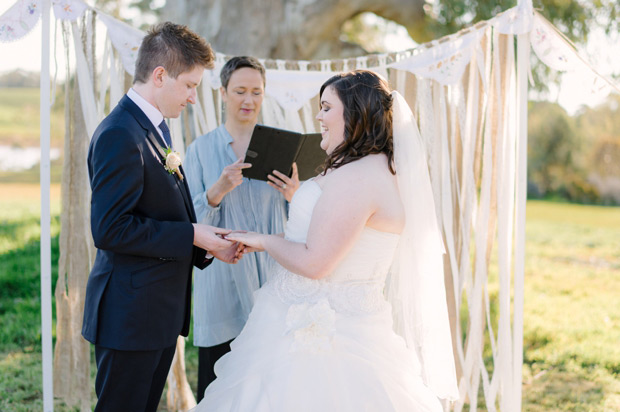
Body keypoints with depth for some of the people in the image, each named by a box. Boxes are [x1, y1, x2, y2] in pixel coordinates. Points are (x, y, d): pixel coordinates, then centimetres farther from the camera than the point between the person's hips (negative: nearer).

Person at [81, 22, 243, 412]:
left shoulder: (156, 128, 13)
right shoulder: (120, 135, -19)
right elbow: (109, 229, -25)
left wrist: (207, 246, 4)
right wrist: (193, 236, -20)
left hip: (161, 312, 10)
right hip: (131, 317, -10)